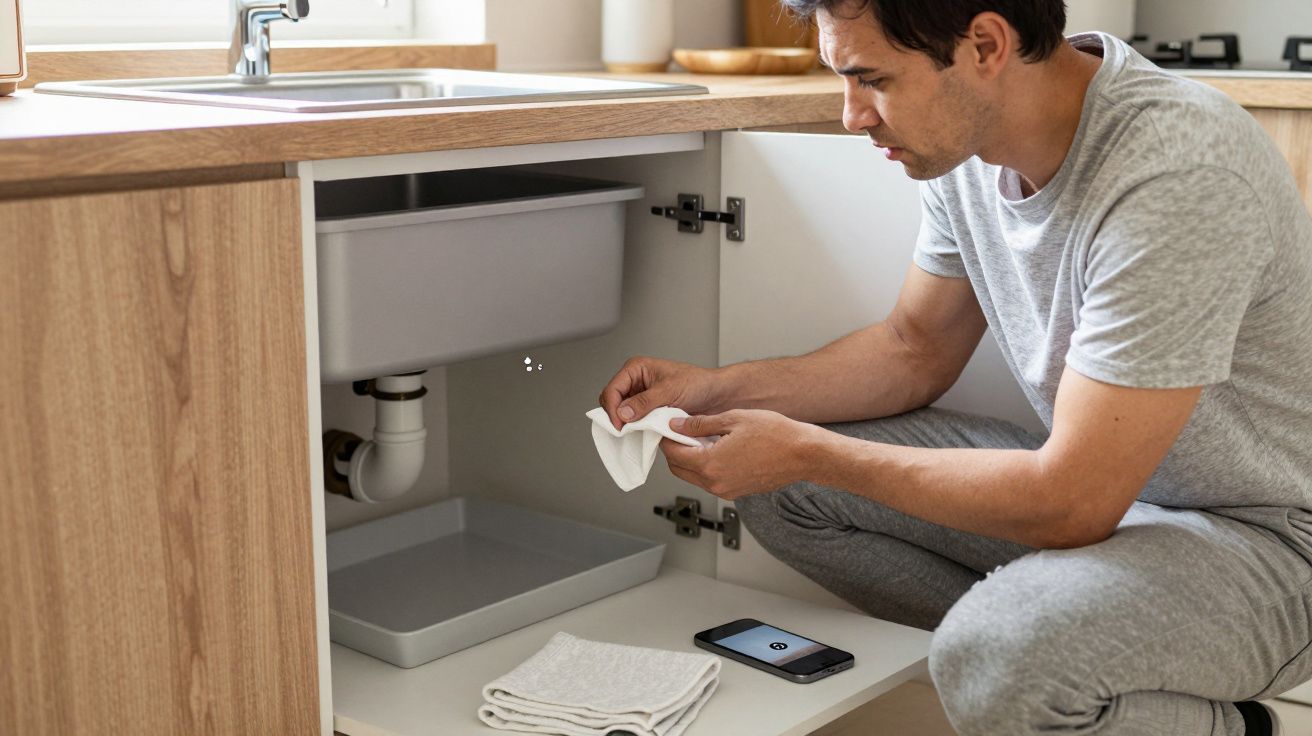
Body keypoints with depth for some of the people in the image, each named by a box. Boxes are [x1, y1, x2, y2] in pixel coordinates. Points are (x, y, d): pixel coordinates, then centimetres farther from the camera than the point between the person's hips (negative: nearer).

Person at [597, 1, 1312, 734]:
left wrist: (807, 452, -21)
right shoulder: (974, 134, -6)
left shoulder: (1177, 171, -30)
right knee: (783, 492, -3)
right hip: (1099, 479, 7)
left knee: (992, 662, -34)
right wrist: (720, 389, -4)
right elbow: (916, 351, 9)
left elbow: (1070, 503, -28)